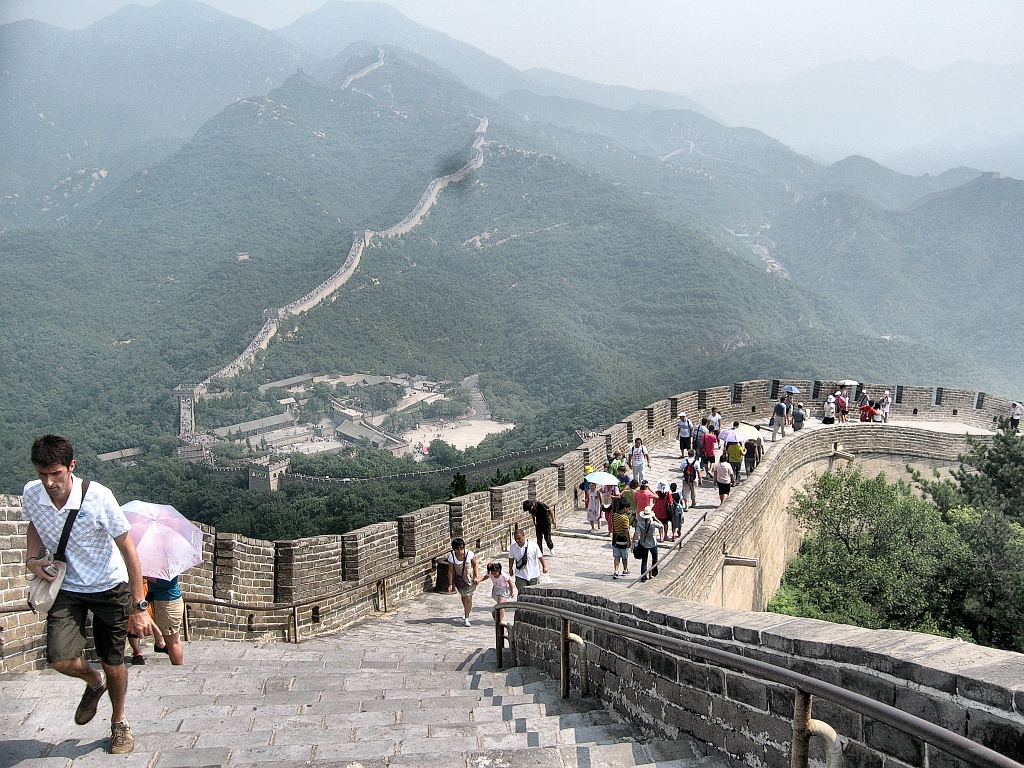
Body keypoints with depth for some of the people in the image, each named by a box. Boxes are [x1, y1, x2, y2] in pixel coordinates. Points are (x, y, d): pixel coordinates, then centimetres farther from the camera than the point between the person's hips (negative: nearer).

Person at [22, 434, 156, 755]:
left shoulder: (97, 497, -25)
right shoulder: (31, 494, -13)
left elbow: (128, 549, -17)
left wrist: (139, 606, -18)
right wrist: (33, 558, -8)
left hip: (109, 587, -3)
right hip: (66, 587, 3)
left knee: (113, 663, 6)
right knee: (61, 659, -15)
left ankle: (119, 722, 35)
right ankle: (94, 682, 21)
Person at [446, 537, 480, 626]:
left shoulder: (469, 554, -25)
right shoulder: (451, 557, -20)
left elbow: (475, 565, -8)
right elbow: (450, 571, -10)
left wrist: (477, 577, -16)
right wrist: (450, 584, -10)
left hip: (470, 579, -2)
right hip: (459, 579, 2)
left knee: (468, 598, -8)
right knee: (463, 596, 21)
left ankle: (466, 618, 5)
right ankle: (466, 611, 50)